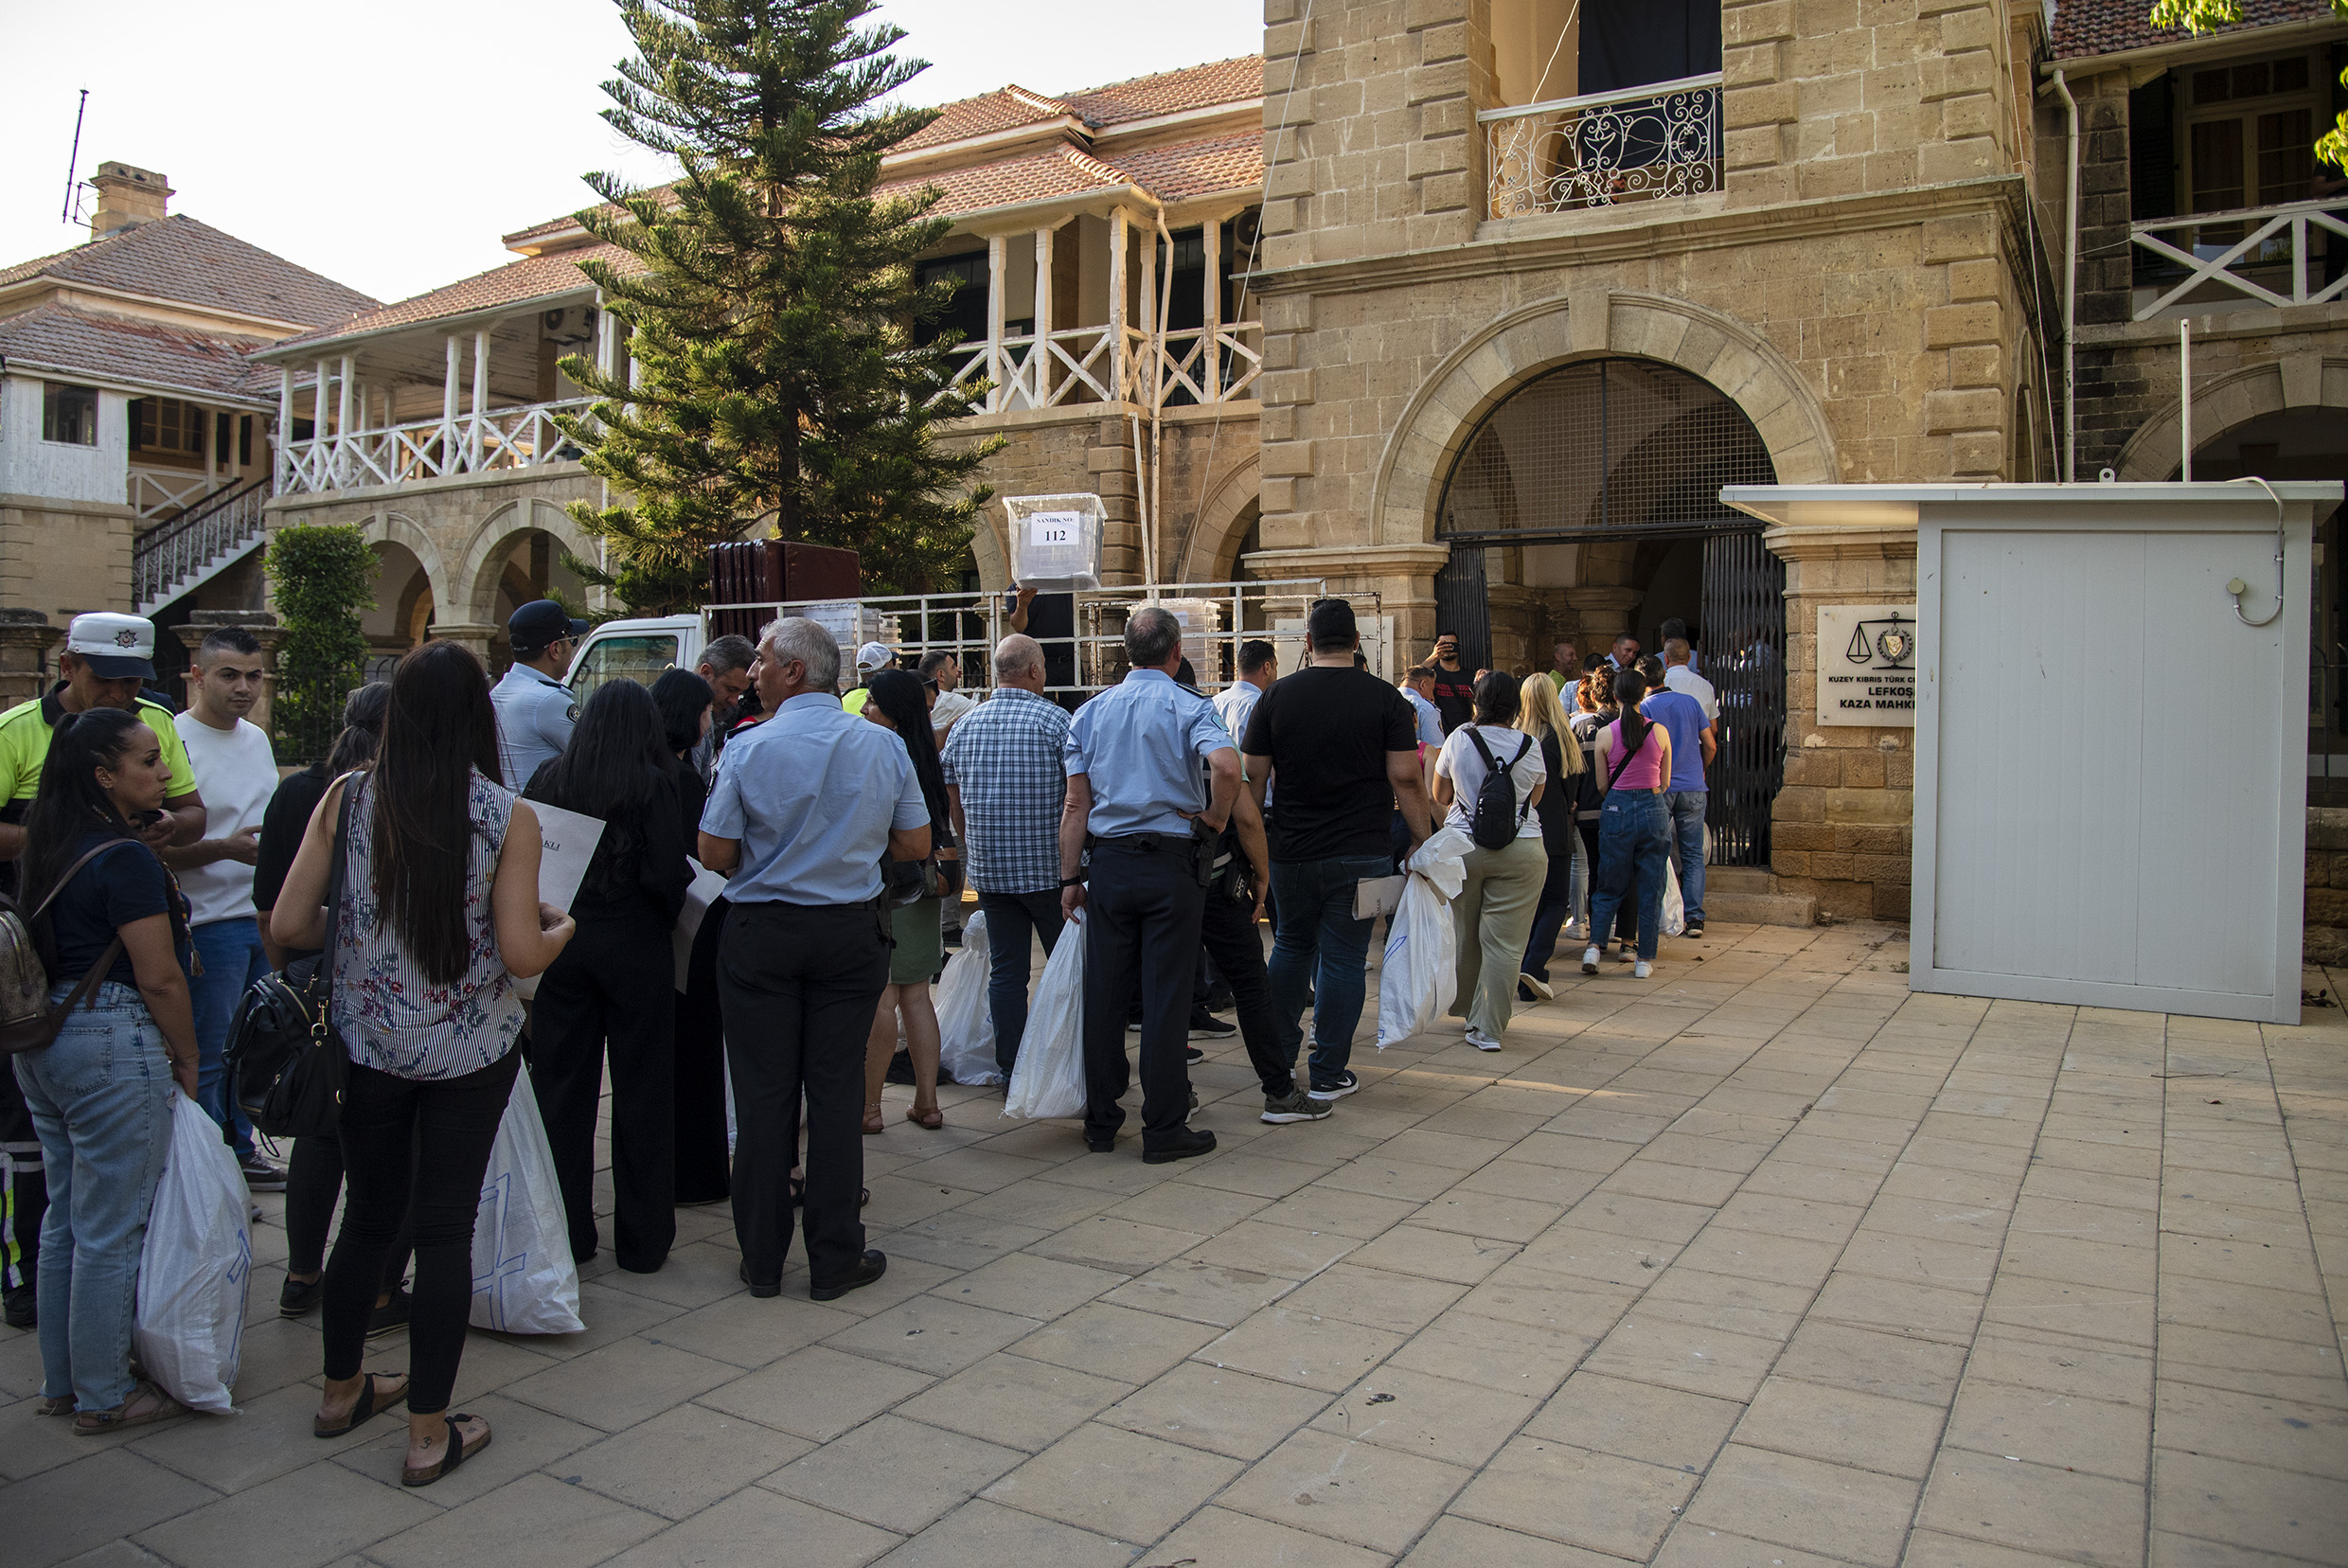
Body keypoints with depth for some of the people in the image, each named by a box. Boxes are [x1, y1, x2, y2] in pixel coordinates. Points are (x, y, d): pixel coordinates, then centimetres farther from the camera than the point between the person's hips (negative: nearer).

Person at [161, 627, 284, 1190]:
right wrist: (226, 848, -28)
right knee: (208, 1058, 1)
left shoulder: (257, 739, 11)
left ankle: (240, 1150, 31)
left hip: (264, 917, 8)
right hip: (210, 925, -8)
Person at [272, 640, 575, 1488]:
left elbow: (287, 926, -5)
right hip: (469, 1052, -3)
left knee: (367, 1216, 20)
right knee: (446, 1228, 7)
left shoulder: (346, 800, -6)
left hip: (366, 1043, 3)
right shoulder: (507, 816, -13)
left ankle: (342, 1389, 38)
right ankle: (429, 1432, 15)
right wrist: (562, 927, 5)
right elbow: (521, 955, -16)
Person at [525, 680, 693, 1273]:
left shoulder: (548, 780, 0)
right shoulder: (653, 784, -10)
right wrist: (665, 919, 4)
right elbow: (670, 875, -15)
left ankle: (565, 1234, 20)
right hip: (635, 947, -3)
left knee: (561, 1087, 12)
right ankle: (642, 1240, 14)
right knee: (643, 1091, 7)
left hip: (561, 944, 3)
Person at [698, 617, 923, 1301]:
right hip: (851, 933, 2)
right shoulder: (884, 745, -2)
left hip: (761, 933, -1)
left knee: (762, 1095, 8)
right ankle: (834, 1258, 14)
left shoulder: (747, 748, -9)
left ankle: (762, 1259, 17)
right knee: (837, 1092, 7)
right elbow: (915, 844, 3)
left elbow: (714, 853, -8)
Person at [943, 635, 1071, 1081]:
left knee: (1005, 971, 9)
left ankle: (1010, 1071, 13)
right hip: (1049, 868, -4)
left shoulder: (963, 726, 6)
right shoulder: (1055, 720, -8)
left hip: (988, 871, 4)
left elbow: (952, 802, 13)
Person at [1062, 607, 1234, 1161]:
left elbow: (1075, 804, 5)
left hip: (1109, 865, 4)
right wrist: (1214, 819, -7)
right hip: (1171, 865, -3)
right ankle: (1164, 1129, 6)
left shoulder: (1090, 712, 7)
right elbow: (1227, 766, -24)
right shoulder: (1188, 707, -5)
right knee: (1166, 996, 1)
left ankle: (1101, 1122, 18)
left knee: (1104, 996, 9)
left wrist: (1071, 877, 9)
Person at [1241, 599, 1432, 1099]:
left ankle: (1278, 1057, 27)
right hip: (1361, 853, -2)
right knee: (1343, 958, 4)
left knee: (1291, 948, 19)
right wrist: (1421, 840, 2)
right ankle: (1328, 1073, 10)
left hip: (1292, 852, 3)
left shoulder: (1276, 696, 1)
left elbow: (1253, 777, 3)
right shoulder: (1384, 698, -5)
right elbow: (1406, 779, -8)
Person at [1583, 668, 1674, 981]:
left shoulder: (1605, 734, -4)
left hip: (1616, 810, 0)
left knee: (1609, 887, 13)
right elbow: (1665, 782, 7)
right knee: (1650, 889, 8)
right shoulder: (1660, 732, -3)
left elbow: (1602, 784, 3)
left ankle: (1595, 945, -2)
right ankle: (1645, 960, 11)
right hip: (1653, 810, 0)